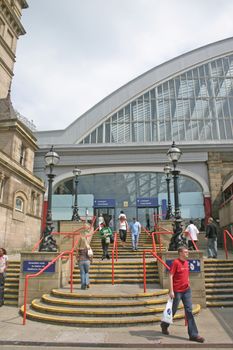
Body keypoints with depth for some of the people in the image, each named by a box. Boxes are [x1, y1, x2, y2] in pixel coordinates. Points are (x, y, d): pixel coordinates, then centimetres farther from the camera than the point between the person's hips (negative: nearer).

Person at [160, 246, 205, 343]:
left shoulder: (186, 262, 7)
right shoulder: (176, 262, -15)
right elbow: (170, 276, -17)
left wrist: (188, 285, 17)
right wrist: (171, 291, -19)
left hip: (186, 290, 6)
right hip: (177, 291, -6)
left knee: (189, 311, 5)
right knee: (173, 310, 10)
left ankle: (193, 334, 9)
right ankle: (164, 325, 34)